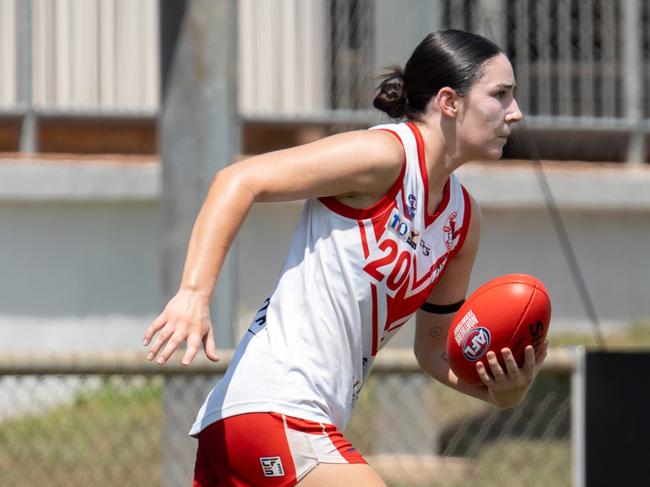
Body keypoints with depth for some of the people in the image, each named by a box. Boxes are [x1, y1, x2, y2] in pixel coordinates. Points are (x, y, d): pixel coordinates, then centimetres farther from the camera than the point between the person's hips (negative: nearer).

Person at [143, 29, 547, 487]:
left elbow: (435, 347, 24)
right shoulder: (385, 154, -9)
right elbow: (241, 180, -15)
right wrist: (195, 292, -26)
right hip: (276, 411, -10)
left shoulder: (463, 218, 17)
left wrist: (502, 390, 2)